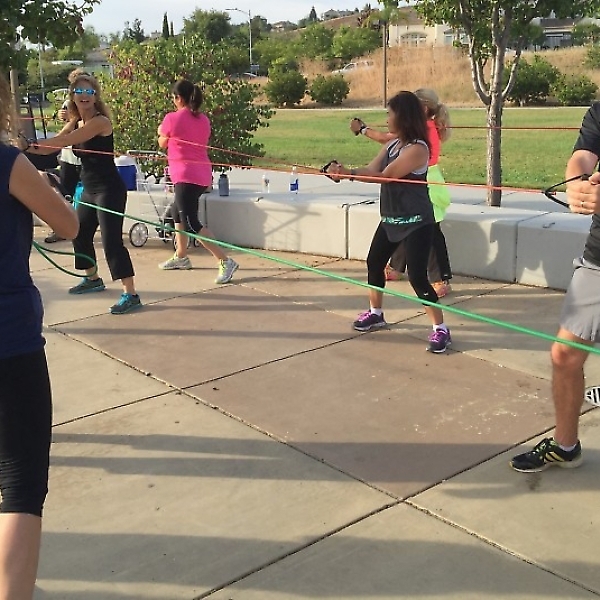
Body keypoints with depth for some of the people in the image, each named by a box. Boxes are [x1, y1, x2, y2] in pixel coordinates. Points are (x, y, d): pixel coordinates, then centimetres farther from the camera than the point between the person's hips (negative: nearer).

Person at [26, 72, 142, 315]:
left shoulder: (100, 121, -16)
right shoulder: (74, 124, 10)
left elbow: (64, 142, -26)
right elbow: (50, 146, 2)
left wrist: (30, 144, -26)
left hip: (109, 190, -9)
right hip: (90, 190, 9)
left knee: (111, 240, -15)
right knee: (79, 234, 19)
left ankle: (131, 294, -14)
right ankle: (93, 279, 39)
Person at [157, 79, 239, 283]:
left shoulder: (172, 118, -9)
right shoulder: (203, 120, 8)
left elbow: (163, 144, 6)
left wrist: (161, 132, 28)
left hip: (185, 176, -8)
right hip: (202, 175, 8)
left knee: (191, 224, -9)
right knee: (177, 211, 26)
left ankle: (225, 261, -18)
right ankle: (181, 256, 36)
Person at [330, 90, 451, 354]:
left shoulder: (417, 148, -19)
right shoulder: (392, 145, 8)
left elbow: (385, 175, -24)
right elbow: (370, 169, -3)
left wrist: (347, 172, -21)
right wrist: (346, 171, -21)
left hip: (416, 222, -9)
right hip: (391, 218, 9)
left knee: (417, 276, -12)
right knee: (374, 263, 17)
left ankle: (441, 329, -1)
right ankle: (375, 313, 37)